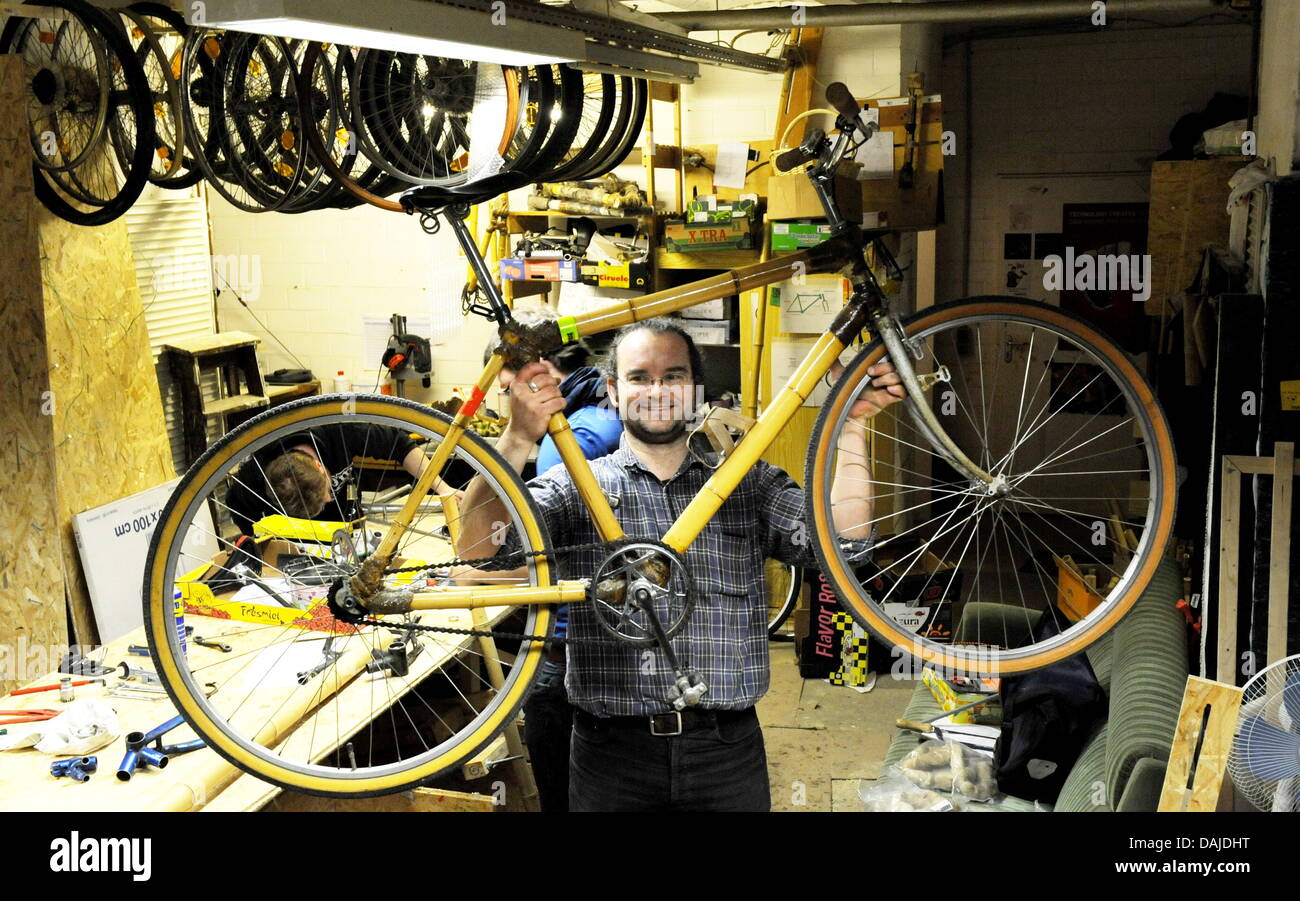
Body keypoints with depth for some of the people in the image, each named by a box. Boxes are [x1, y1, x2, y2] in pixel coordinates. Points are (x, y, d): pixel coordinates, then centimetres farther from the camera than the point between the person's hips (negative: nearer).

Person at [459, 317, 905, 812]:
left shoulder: (750, 484, 8)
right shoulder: (575, 488, 1)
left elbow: (841, 539, -7)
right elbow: (480, 544, -15)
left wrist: (849, 424, -17)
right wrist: (519, 438, -28)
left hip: (729, 755, 2)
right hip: (613, 753, -1)